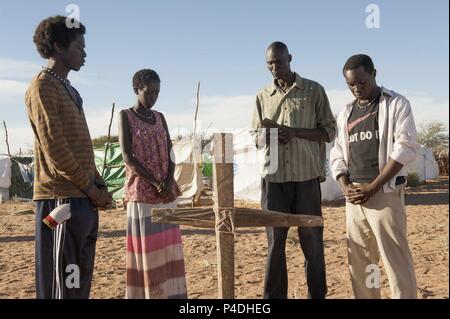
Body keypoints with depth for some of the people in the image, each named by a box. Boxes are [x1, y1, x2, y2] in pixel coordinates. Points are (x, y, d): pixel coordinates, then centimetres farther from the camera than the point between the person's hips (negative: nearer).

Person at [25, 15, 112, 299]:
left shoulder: (69, 90, 21)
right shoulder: (43, 87, -8)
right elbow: (54, 147, -16)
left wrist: (99, 186, 9)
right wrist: (90, 187, -12)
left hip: (83, 198, 9)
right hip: (62, 198, -9)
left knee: (79, 278, 12)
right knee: (63, 281, -4)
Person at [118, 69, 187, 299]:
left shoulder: (160, 117, 14)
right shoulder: (126, 116, -2)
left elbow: (170, 153, 8)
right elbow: (127, 157, -10)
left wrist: (168, 182, -9)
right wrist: (155, 183, -15)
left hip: (166, 191, 5)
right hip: (141, 190, -5)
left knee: (168, 244, 5)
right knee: (145, 245, -3)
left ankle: (169, 292, 12)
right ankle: (147, 293, 5)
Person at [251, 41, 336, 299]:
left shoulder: (314, 90, 4)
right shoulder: (263, 96, 13)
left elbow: (329, 131, 2)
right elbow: (256, 137, 15)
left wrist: (294, 132, -14)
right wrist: (264, 137, -10)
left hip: (306, 176, -2)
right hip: (274, 177, 2)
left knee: (312, 240, 4)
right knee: (275, 240, 5)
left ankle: (317, 294, 15)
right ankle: (274, 296, 14)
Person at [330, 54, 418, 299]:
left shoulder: (396, 104, 1)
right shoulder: (346, 113, 16)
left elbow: (406, 148, -9)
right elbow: (337, 155, 16)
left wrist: (372, 188, -13)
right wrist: (345, 187, -3)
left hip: (385, 193, -5)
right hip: (355, 196, 5)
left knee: (396, 260, -7)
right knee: (359, 261, 6)